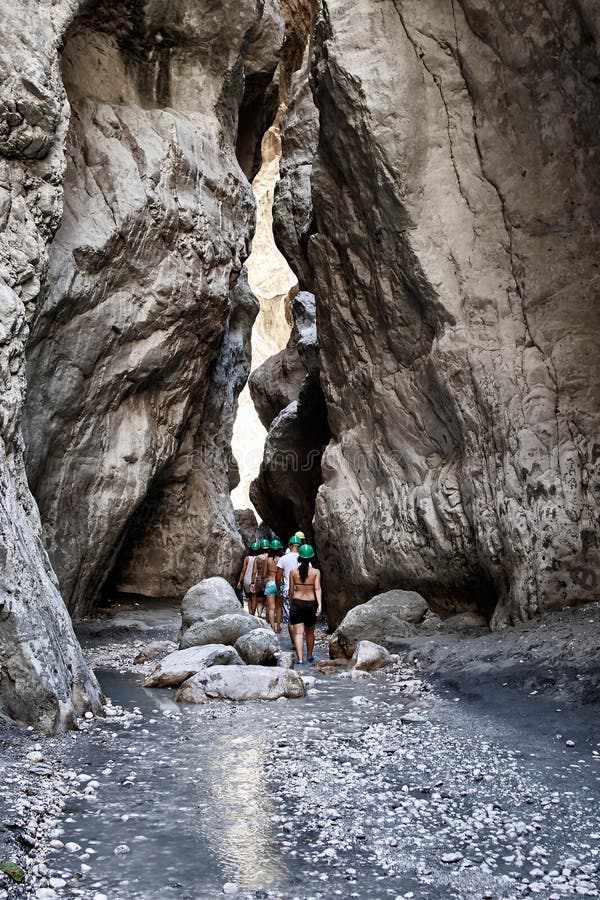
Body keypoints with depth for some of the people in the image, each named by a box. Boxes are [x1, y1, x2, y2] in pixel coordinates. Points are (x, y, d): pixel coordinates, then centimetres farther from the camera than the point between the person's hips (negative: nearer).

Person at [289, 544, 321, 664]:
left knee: (298, 633, -2)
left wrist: (291, 604, 17)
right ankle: (309, 656, 32)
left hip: (297, 603, -1)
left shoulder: (293, 572, -1)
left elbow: (291, 590, 3)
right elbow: (317, 588, -12)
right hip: (311, 603, 1)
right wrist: (319, 605, -16)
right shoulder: (316, 572, -3)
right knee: (310, 632, 18)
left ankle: (300, 659, -13)